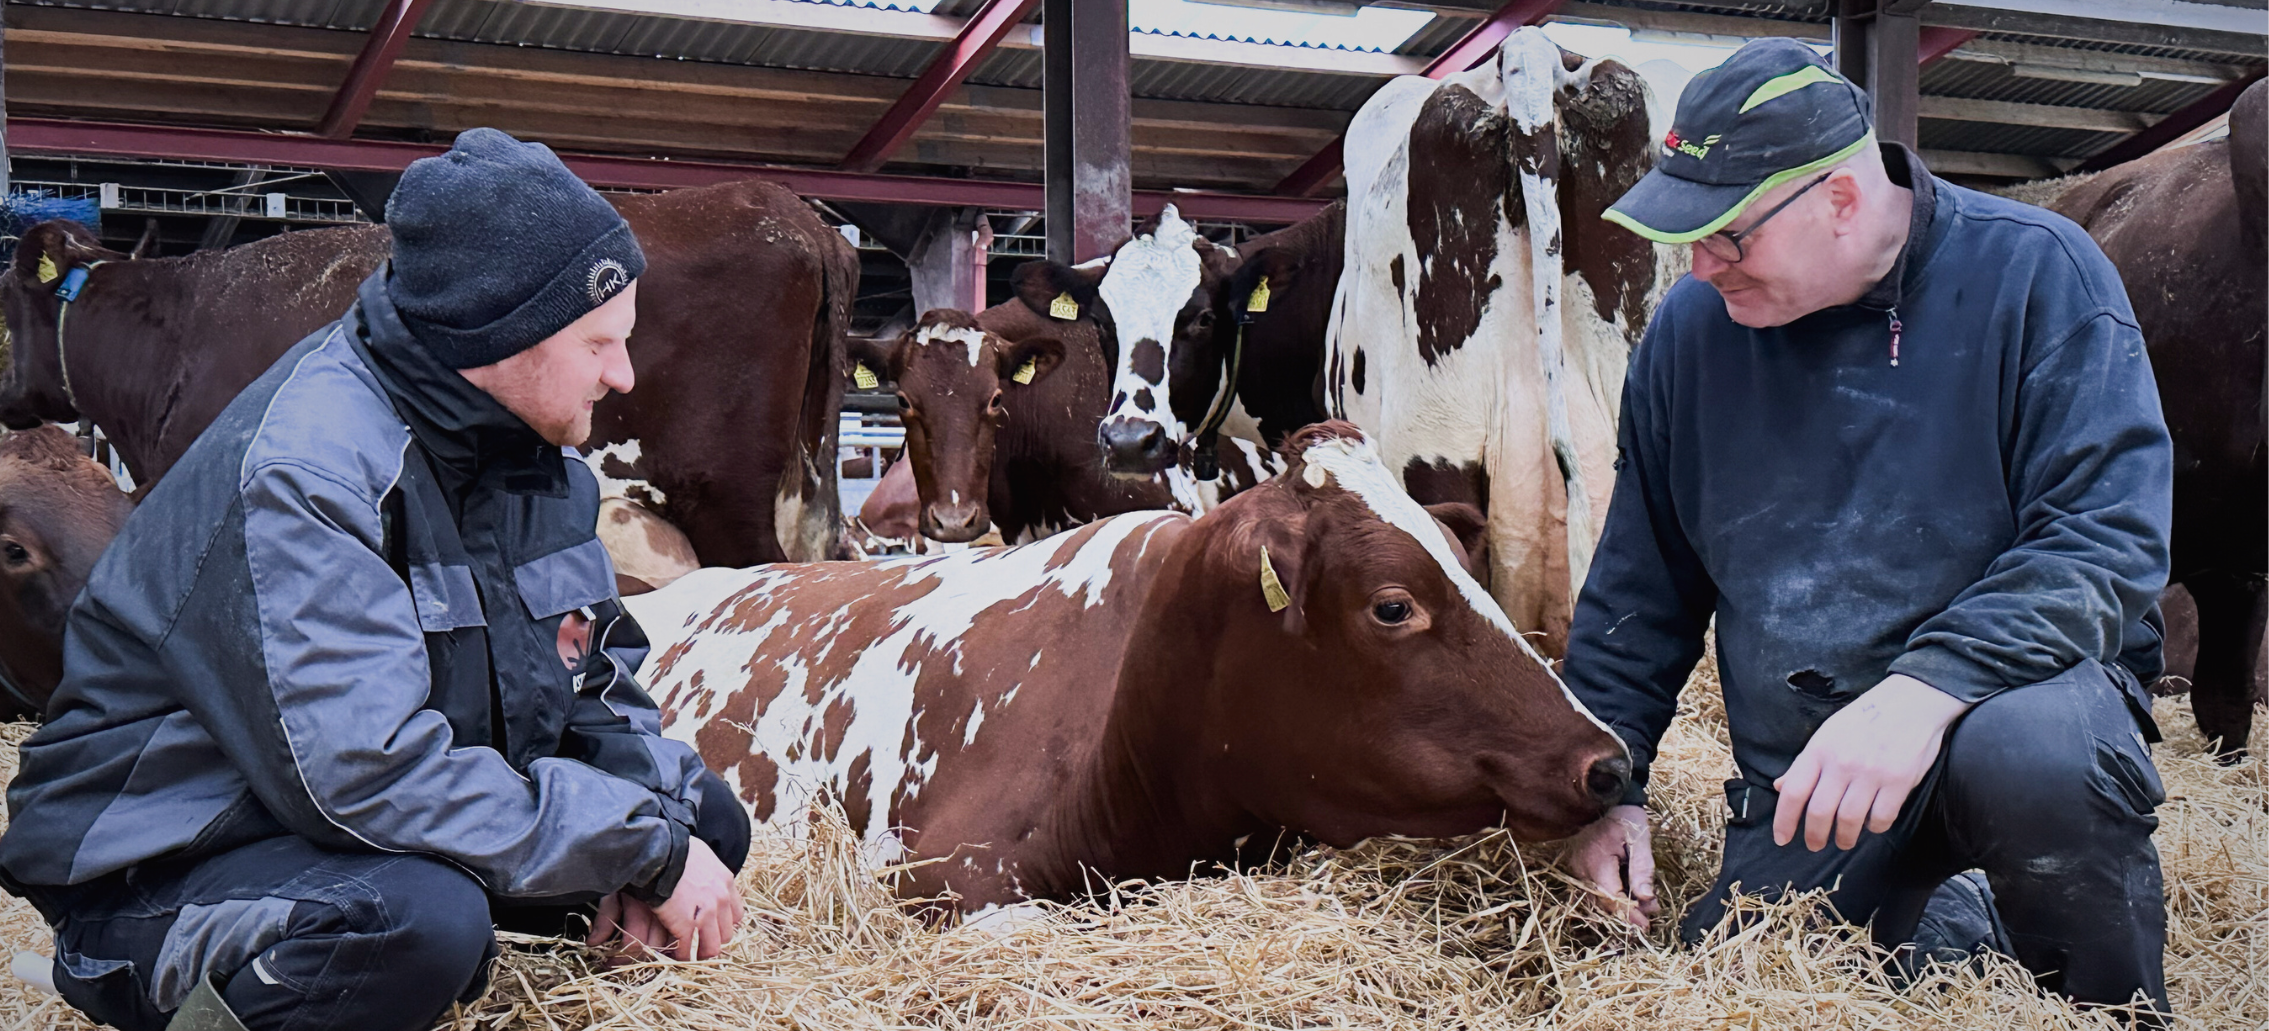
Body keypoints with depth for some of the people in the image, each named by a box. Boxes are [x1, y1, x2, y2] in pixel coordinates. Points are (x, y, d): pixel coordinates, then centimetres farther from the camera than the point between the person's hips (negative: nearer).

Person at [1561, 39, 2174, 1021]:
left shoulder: (2036, 274, -10)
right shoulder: (1694, 325, 4)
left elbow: (2109, 536, -18)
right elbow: (1639, 586, 14)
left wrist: (1925, 690, -32)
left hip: (2007, 692, -4)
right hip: (1794, 773, 5)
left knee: (2028, 756, -38)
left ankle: (2120, 1009, -7)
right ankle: (1952, 922, 17)